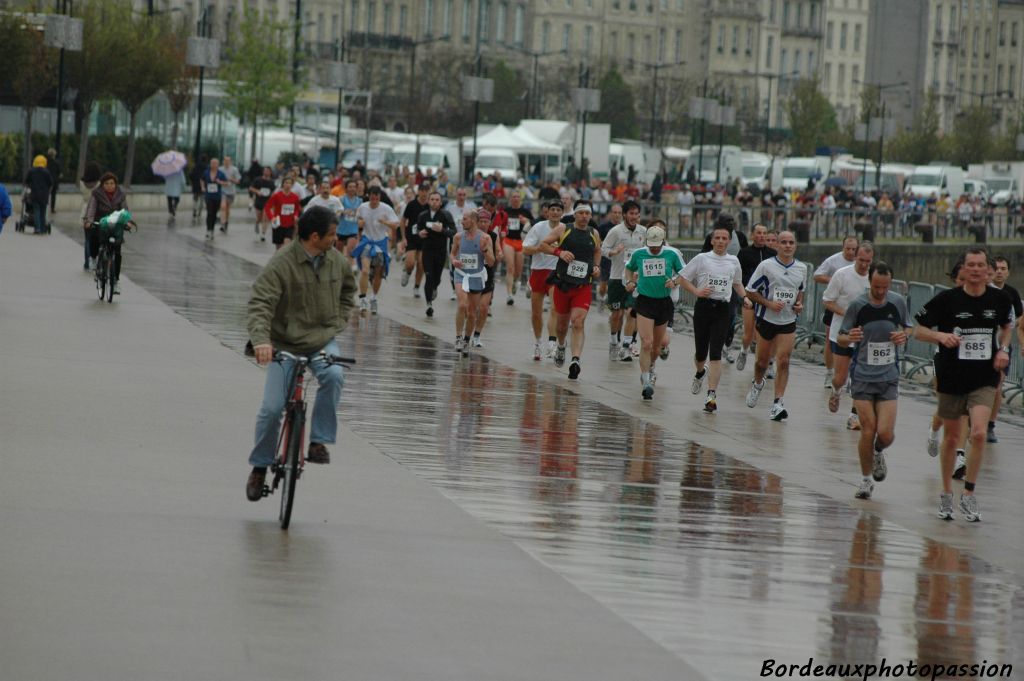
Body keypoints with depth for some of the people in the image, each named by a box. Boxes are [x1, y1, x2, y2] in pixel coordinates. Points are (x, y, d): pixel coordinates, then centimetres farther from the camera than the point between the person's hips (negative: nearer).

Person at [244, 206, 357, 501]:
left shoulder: (338, 261, -1)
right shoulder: (281, 264, -18)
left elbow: (348, 291, 20)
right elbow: (260, 303, -24)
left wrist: (338, 322, 7)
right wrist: (261, 340, -40)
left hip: (322, 341, 3)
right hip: (285, 344, -3)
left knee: (333, 376, -30)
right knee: (271, 408, -7)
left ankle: (319, 441, -16)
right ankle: (259, 467, 15)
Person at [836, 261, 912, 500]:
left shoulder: (898, 302, 0)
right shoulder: (857, 305, -6)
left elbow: (908, 327, 17)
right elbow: (840, 338, 1)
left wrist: (904, 335, -6)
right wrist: (849, 337, -23)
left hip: (889, 378, 1)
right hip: (863, 376, -1)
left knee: (886, 433, -9)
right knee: (868, 431, -6)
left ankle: (878, 453, 28)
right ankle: (866, 479, 13)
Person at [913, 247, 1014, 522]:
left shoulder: (1000, 299, -2)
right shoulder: (947, 299, -10)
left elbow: (1007, 326, 20)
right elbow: (918, 331, -4)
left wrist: (1003, 350, 3)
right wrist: (941, 336, -22)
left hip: (985, 380, 1)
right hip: (952, 378, 0)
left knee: (979, 433, -17)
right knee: (951, 438, 11)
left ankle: (968, 494, -4)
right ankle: (946, 494, 28)